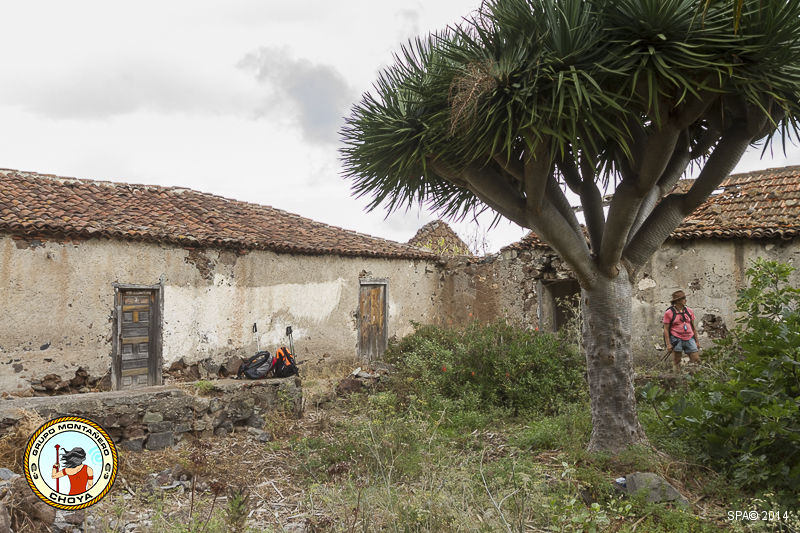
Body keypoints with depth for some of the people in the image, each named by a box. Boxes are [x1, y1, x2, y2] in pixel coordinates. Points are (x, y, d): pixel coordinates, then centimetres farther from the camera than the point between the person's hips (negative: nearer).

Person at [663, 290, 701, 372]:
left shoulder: (689, 311, 10)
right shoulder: (669, 313, -4)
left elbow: (693, 327, 16)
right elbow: (666, 329, -4)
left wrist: (697, 341, 14)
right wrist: (668, 344, -11)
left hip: (689, 339, 4)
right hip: (676, 340, -4)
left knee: (696, 361, 0)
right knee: (676, 363, 1)